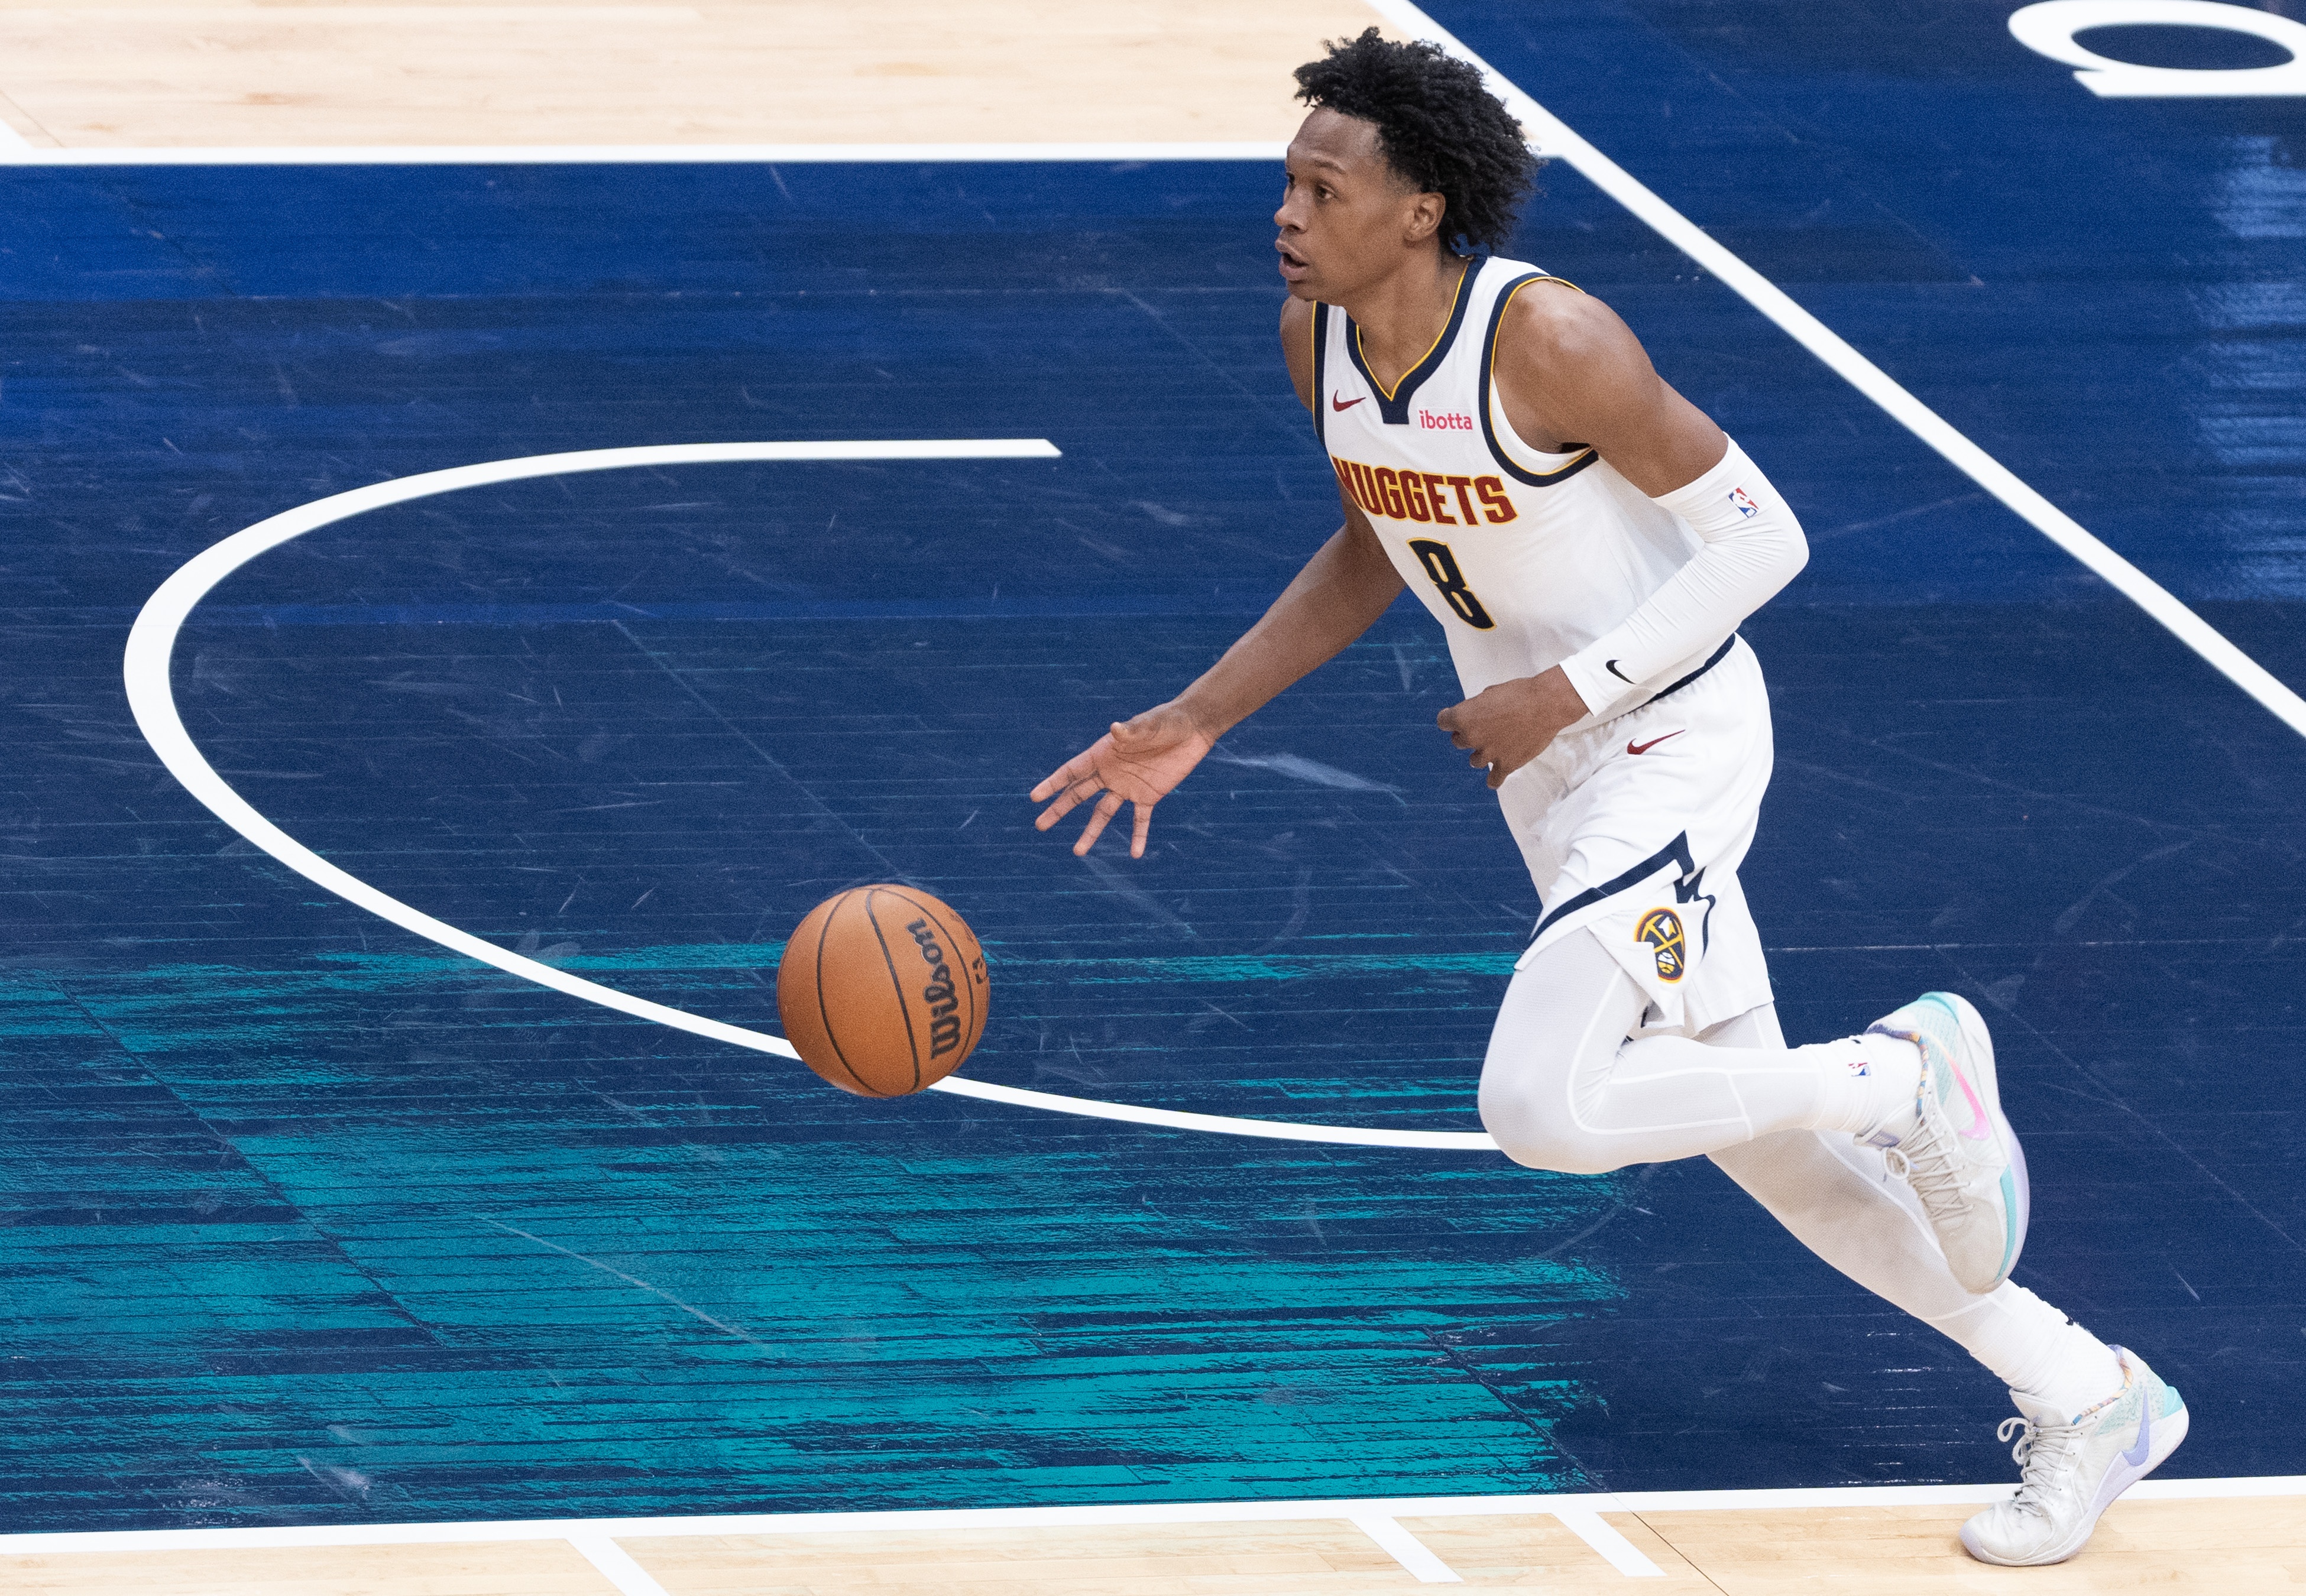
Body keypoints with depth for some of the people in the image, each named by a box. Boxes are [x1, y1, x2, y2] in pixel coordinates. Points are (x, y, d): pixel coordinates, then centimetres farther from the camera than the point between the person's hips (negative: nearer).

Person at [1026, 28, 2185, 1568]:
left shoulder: (1550, 340, -26)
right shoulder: (1317, 337, -3)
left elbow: (1763, 536, -20)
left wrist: (1570, 690, -23)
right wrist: (1198, 722, 9)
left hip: (1673, 738, -8)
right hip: (1551, 767, 8)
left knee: (1544, 1107, -24)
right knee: (1754, 1142, 12)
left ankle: (1905, 1075, -1)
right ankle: (2089, 1399, 25)